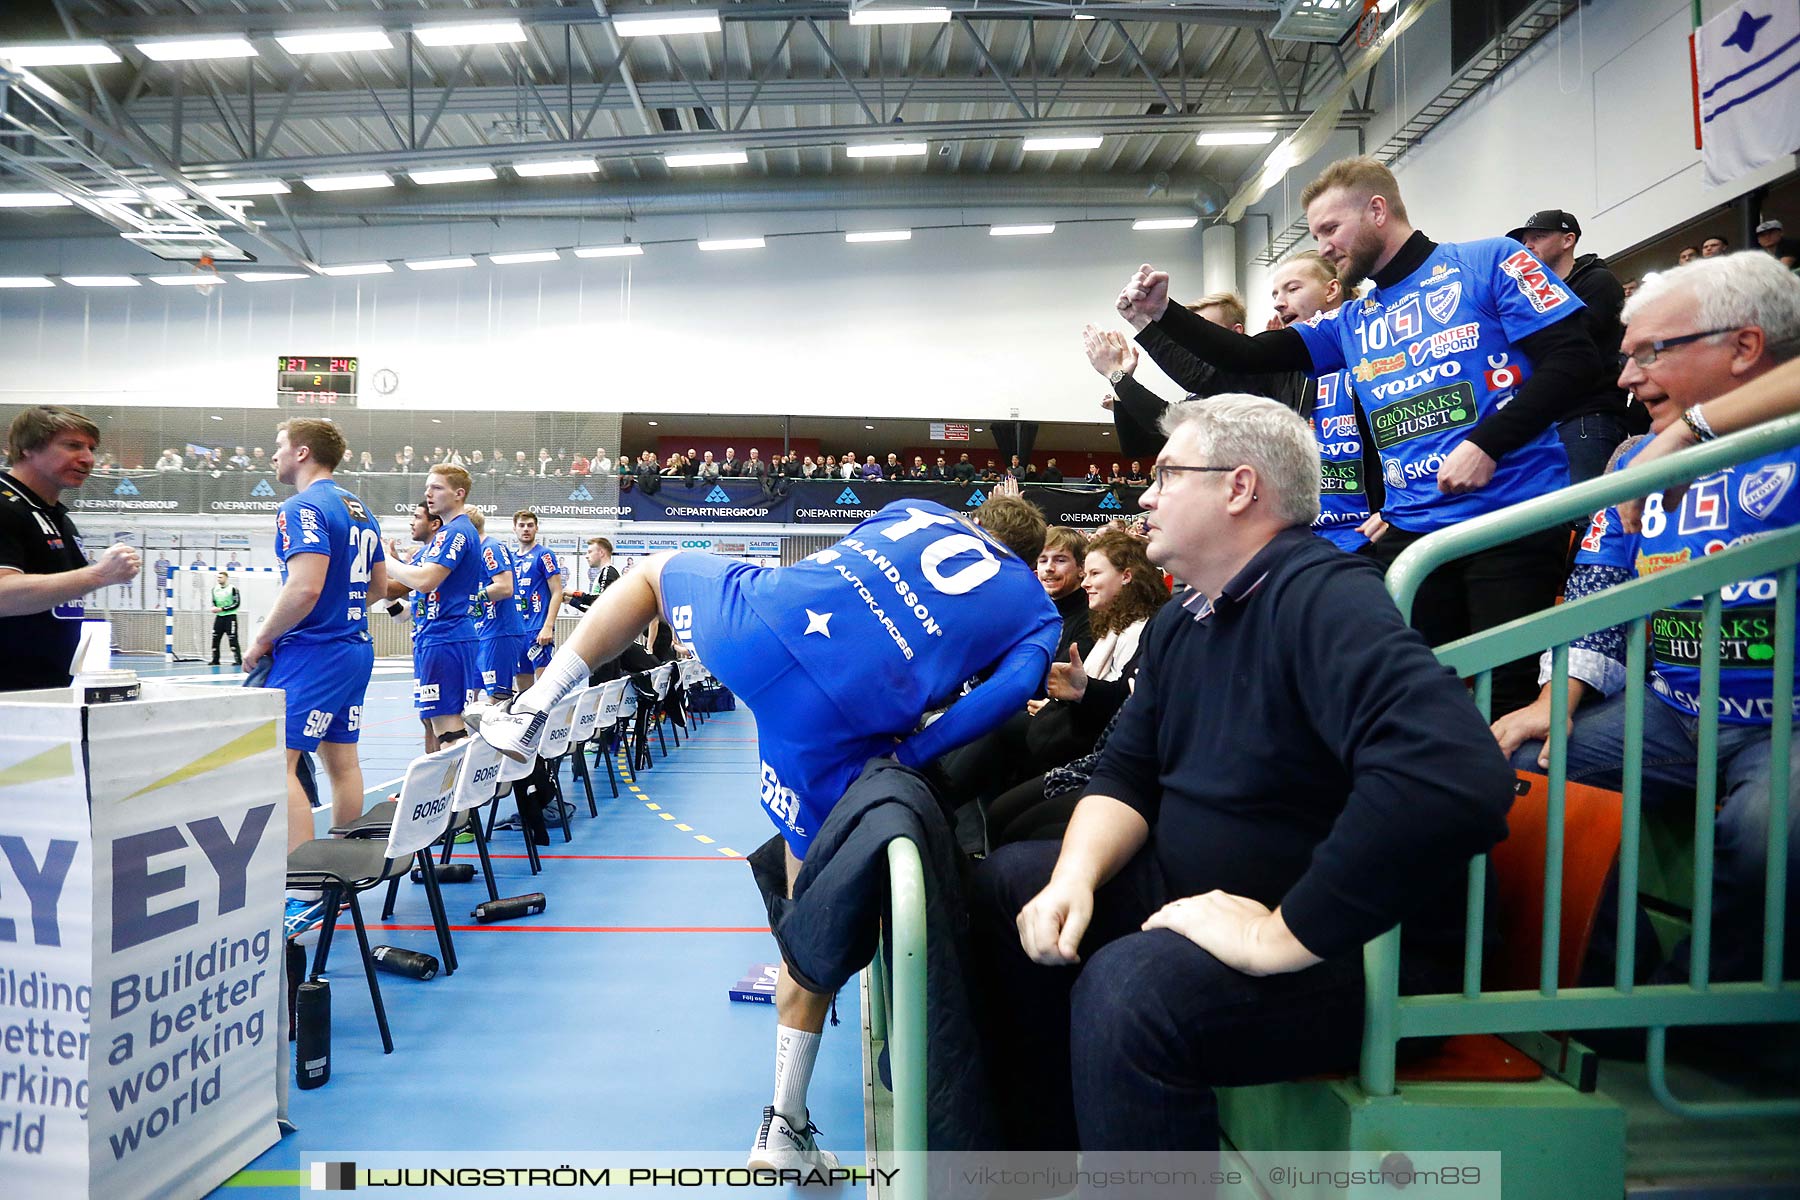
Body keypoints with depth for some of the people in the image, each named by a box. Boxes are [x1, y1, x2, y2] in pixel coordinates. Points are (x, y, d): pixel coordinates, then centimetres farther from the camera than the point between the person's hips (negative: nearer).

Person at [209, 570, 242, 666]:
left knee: (233, 639, -9)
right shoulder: (215, 589, 10)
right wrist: (214, 607, -3)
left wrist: (222, 609, -18)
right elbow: (214, 601, 21)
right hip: (219, 616, 6)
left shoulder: (233, 588, -10)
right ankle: (215, 660, 13)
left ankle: (238, 660, -7)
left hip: (230, 616, -6)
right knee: (215, 638, 4)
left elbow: (237, 604, -13)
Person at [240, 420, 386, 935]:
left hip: (312, 651, -10)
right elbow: (379, 585, 23)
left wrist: (262, 640, -13)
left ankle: (305, 896, -16)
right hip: (356, 647, 10)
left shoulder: (303, 508, -13)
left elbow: (305, 587, -24)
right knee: (342, 758, 14)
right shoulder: (360, 509, 15)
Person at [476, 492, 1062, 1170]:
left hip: (763, 623, 3)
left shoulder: (917, 508, 28)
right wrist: (904, 757, 1)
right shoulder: (1037, 611, 20)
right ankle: (785, 1131, 22)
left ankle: (534, 706, 21)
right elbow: (1010, 691, -1)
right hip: (837, 728, -2)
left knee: (657, 570, 35)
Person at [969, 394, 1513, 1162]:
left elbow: (1455, 780, -38)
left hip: (1351, 945, -9)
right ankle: (1047, 1143, 18)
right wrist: (1074, 878, -11)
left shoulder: (1322, 599, -23)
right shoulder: (1180, 620, 8)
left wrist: (1283, 936, -31)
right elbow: (1126, 774, 11)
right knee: (1004, 884, 8)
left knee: (1127, 989, -34)